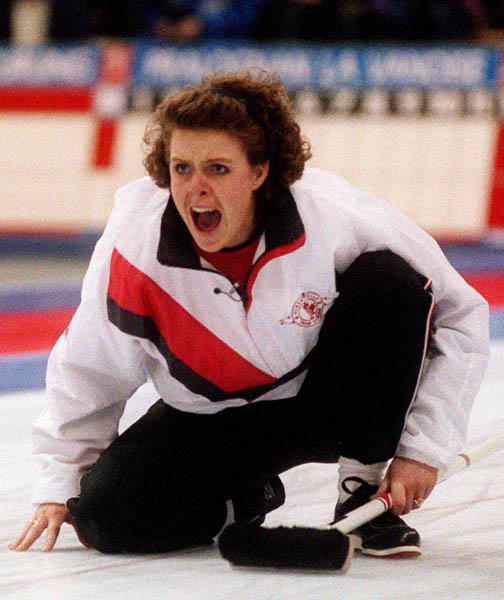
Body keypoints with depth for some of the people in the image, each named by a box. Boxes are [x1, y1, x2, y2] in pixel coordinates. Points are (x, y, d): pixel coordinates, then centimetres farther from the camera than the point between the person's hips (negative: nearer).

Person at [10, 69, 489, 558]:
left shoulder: (334, 219, -27)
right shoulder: (135, 243, -23)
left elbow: (461, 317, -17)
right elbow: (87, 369, -4)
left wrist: (423, 448, -20)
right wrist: (60, 483, 0)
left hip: (331, 403, -1)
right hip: (211, 421, 1)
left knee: (390, 281, -28)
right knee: (104, 517, -23)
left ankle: (364, 492, -12)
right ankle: (249, 501, 11)